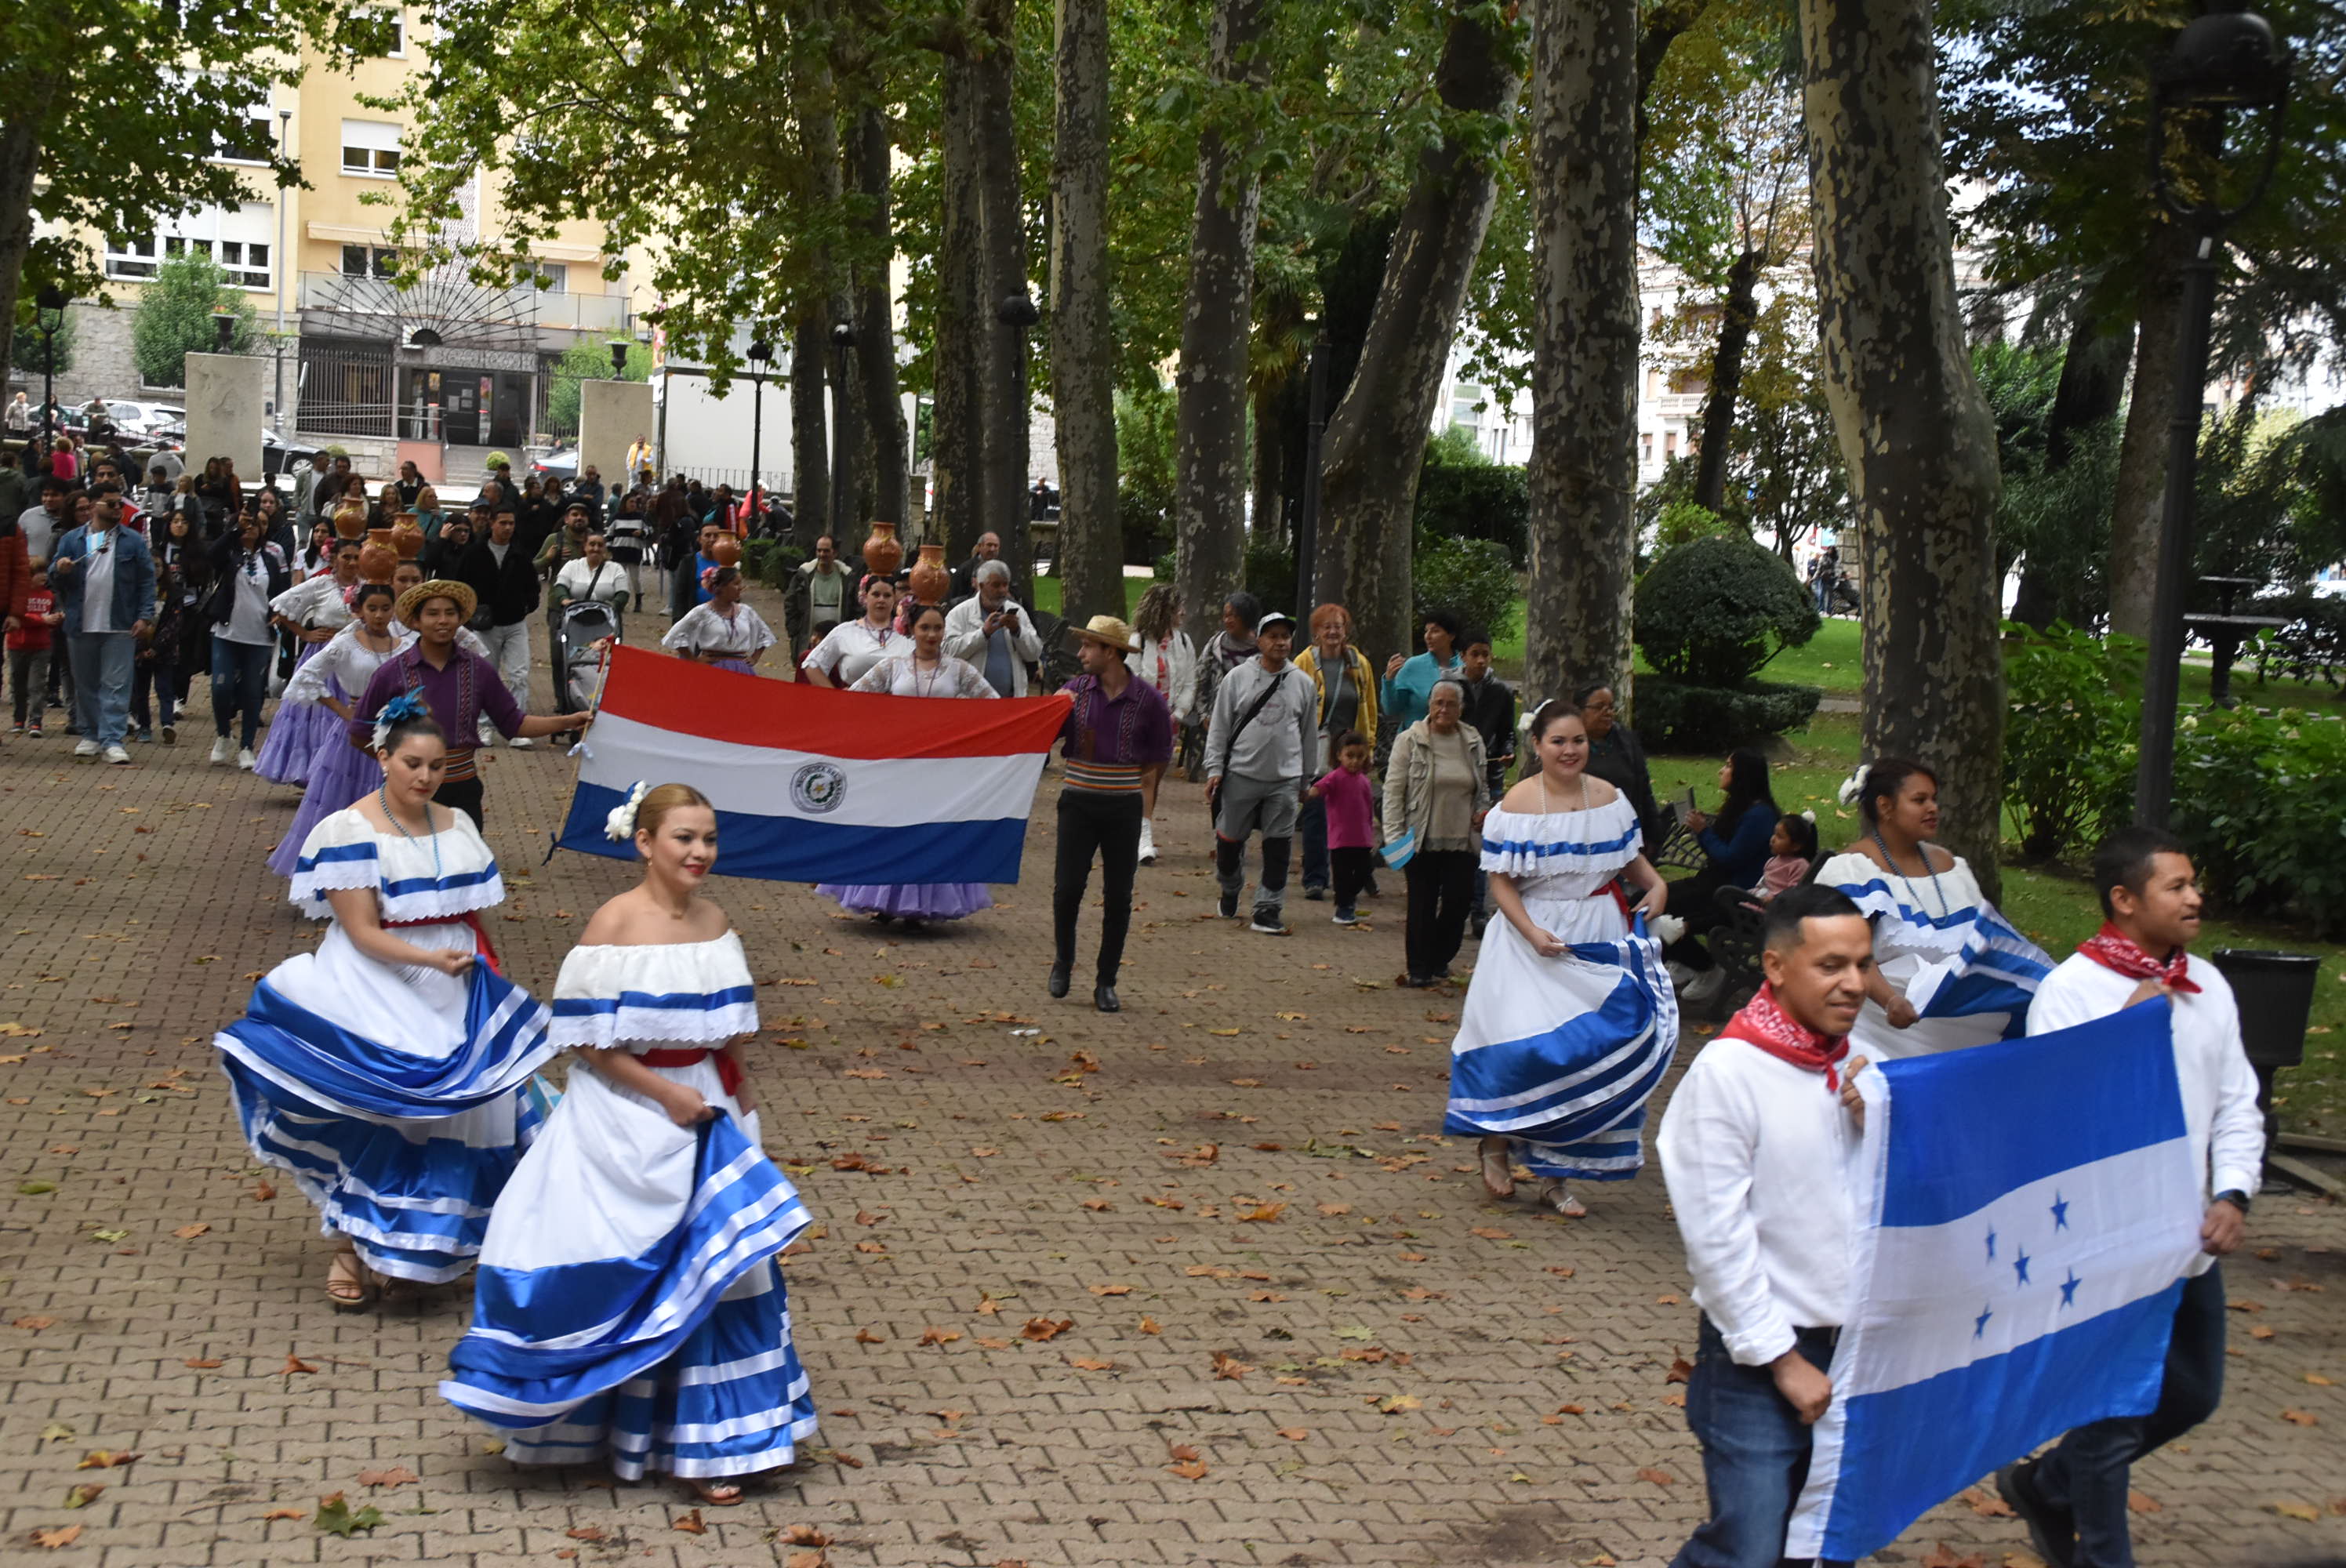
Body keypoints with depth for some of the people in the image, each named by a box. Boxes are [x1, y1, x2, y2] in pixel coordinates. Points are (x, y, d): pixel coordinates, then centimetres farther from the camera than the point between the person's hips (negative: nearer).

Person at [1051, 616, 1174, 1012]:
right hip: (1078, 804, 1)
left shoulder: (1147, 698, -5)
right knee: (1067, 889, -4)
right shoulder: (1076, 690, 0)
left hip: (1123, 808, -1)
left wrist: (1124, 775, 2)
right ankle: (1063, 959, 22)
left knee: (1118, 898, 2)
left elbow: (1160, 755, 5)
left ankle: (1106, 983, 13)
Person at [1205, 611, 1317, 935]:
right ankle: (1230, 890, 35)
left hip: (1285, 780, 1)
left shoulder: (1303, 684, 5)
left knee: (1278, 847, -2)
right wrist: (1214, 769, -4)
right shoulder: (1237, 678, 0)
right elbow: (1219, 727, 2)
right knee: (1230, 841, 9)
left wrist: (1306, 780, 14)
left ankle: (1267, 910, 5)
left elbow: (1309, 735, 12)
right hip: (1241, 775, -1)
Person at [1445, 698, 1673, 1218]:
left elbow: (1631, 857, 15)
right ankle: (1496, 1141, 13)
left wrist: (1656, 883, -6)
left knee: (1590, 1053, 5)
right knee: (1528, 1047, -15)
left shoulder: (1609, 799, 4)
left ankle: (1554, 1177, 17)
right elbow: (1502, 882, -9)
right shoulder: (1517, 805, -8)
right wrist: (1532, 933, -22)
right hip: (1532, 939, -4)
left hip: (1600, 942, 4)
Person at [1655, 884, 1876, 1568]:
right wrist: (1783, 1359, -12)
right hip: (1762, 1358, -6)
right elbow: (1717, 1236, -14)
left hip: (1857, 1341, 6)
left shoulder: (1862, 1061, 2)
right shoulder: (1728, 1072, -16)